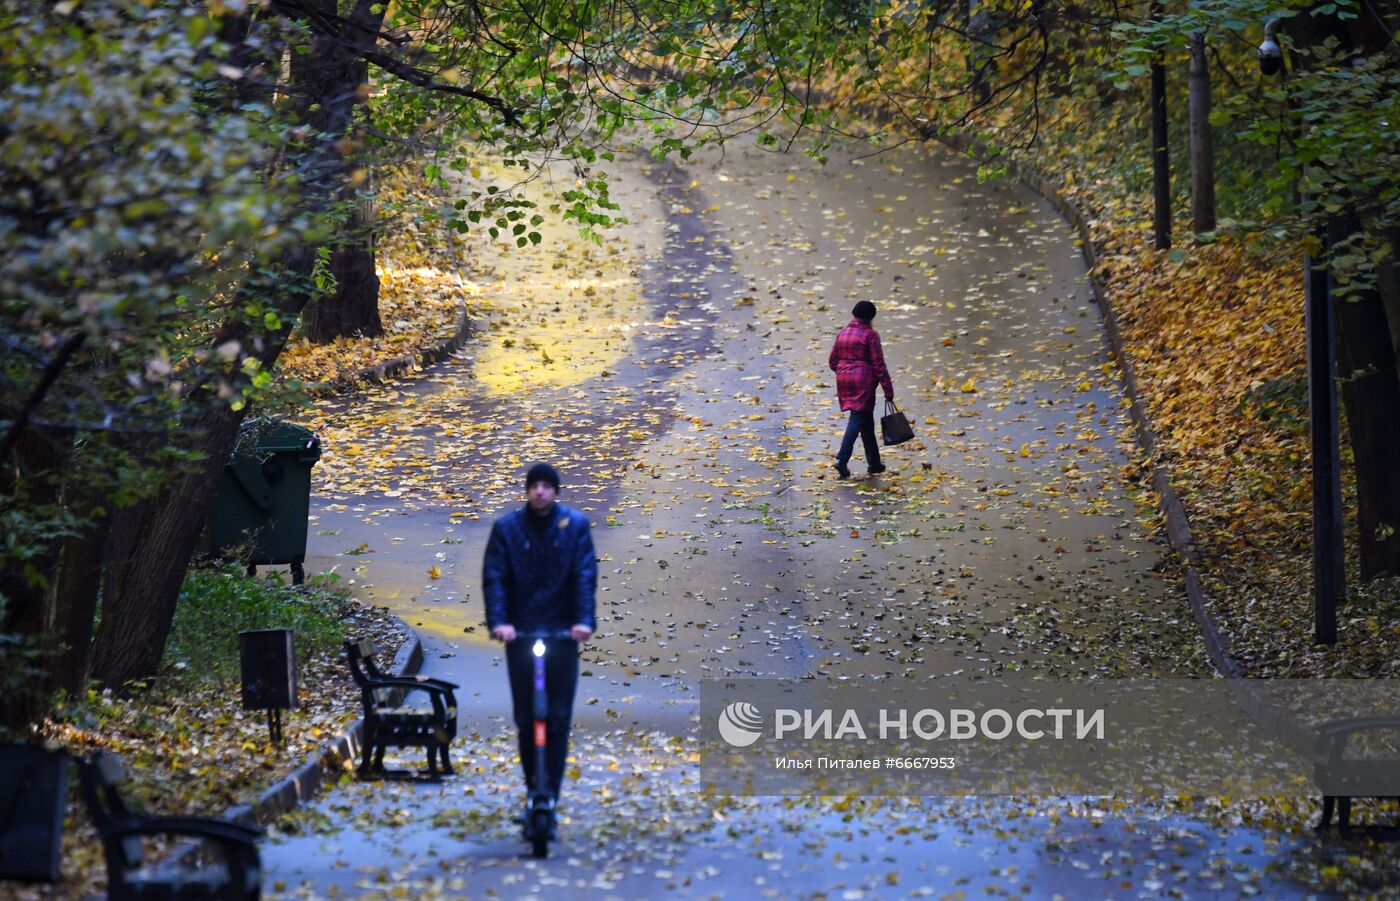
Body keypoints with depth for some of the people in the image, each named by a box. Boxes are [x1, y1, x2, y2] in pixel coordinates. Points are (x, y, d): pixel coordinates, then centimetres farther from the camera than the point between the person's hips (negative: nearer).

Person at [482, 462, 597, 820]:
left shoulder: (576, 525, 1)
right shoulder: (506, 528, 1)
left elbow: (585, 575, -5)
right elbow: (494, 578, -5)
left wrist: (584, 620, -18)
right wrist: (498, 621, -19)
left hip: (562, 633, -1)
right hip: (520, 633, 1)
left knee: (558, 719, -3)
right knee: (526, 718, 3)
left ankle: (551, 794, -1)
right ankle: (534, 788, 16)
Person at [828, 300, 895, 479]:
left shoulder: (842, 333, 10)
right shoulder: (870, 335, -8)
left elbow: (832, 361, 14)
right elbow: (878, 364, -11)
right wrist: (888, 388, -8)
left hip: (843, 379, 7)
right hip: (863, 381, -7)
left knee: (866, 420, 15)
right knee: (858, 419, -7)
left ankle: (874, 463, 18)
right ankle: (842, 459, -21)